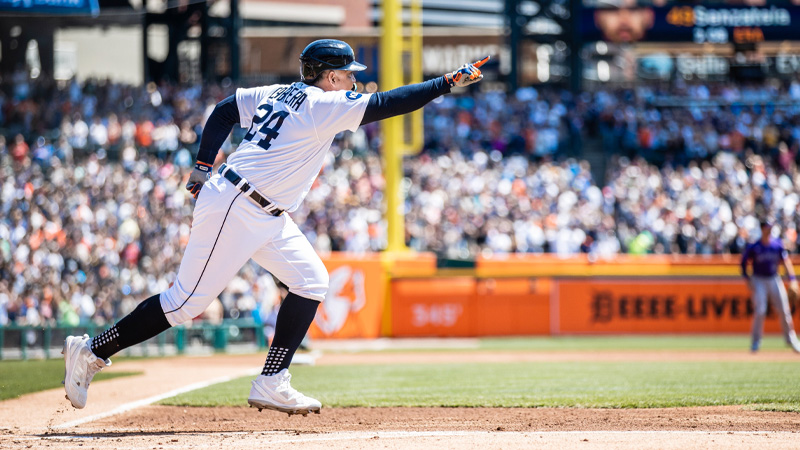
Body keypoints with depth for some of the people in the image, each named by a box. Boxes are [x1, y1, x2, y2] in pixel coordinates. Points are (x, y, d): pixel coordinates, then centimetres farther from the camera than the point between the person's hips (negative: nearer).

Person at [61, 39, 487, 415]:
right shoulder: (324, 105, -13)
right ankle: (91, 351, 2)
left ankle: (272, 385, 1)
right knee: (185, 301, -6)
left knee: (311, 281, 4)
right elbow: (387, 103, -17)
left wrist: (203, 167, 14)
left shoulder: (274, 94, 12)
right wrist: (449, 81, -12)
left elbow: (223, 112, 16)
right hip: (234, 211, -10)